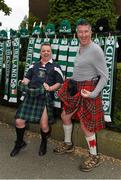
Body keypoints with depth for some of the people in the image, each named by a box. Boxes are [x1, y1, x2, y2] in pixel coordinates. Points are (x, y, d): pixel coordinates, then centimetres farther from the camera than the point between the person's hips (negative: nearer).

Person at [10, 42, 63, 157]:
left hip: (45, 97, -3)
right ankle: (19, 143, 26)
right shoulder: (34, 66, 23)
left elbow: (59, 83, 4)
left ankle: (44, 143, 24)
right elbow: (27, 77, 18)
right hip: (30, 96, 4)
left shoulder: (55, 67, 10)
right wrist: (23, 83, -5)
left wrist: (50, 88, -13)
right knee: (19, 121, -2)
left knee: (44, 125, -10)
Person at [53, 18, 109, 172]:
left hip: (87, 91, -9)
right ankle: (68, 144, 40)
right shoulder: (80, 48, 8)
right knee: (65, 115, 18)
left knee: (85, 125, -1)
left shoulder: (96, 50, -17)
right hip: (76, 89, 9)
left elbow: (104, 76, -17)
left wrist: (93, 94, -23)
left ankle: (94, 157, 20)